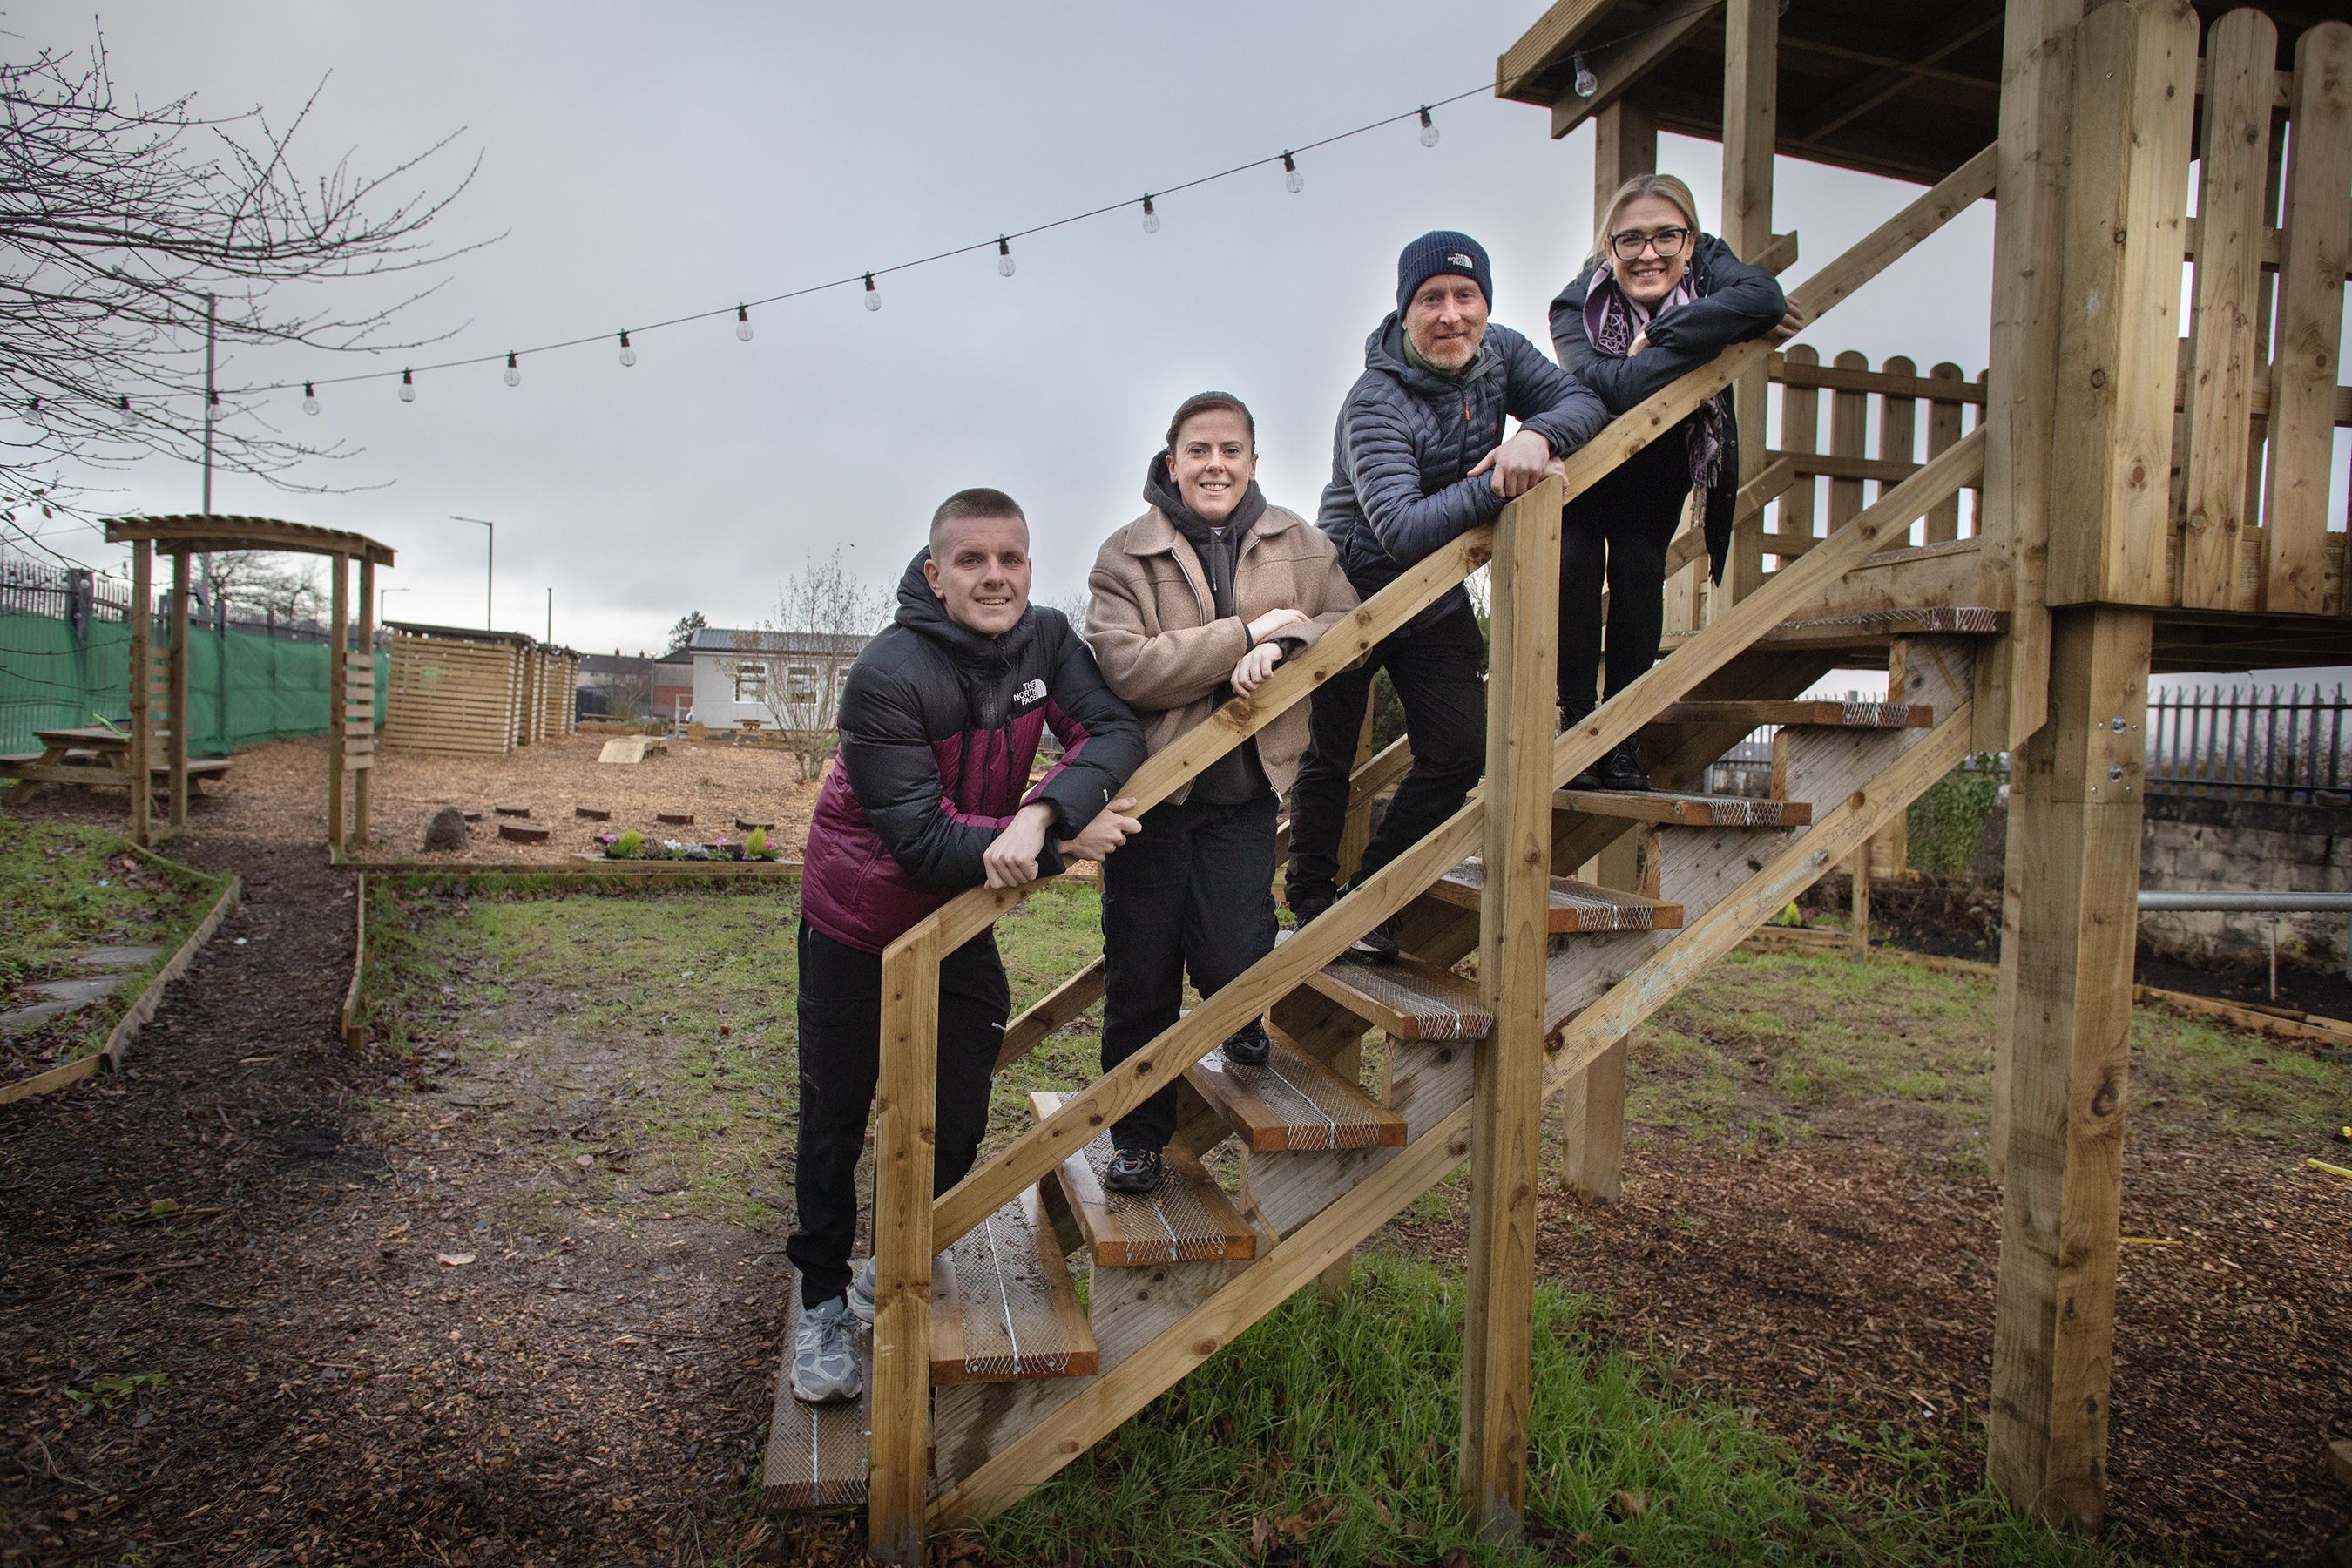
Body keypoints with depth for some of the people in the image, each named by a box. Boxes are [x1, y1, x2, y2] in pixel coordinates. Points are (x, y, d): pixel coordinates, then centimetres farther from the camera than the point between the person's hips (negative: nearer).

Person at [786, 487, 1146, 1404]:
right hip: (857, 921, -4)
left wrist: (1045, 809, -39)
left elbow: (1116, 732, -21)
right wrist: (1065, 845, -32)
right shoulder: (887, 677, -27)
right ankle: (824, 1300, 34)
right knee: (834, 1121, 11)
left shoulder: (1046, 639, -10)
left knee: (956, 1125, 9)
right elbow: (924, 839, -30)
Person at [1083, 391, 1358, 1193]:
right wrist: (1244, 633, -21)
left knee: (1229, 961, -12)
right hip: (1150, 785, -1)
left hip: (1245, 790, 1)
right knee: (1141, 979, 8)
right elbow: (1124, 667, -18)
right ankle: (1139, 1136, 29)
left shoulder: (1300, 545, 4)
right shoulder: (1125, 555, -6)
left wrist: (1283, 646, -15)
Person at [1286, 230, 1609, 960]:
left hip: (1436, 601, 6)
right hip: (1349, 592, -6)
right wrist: (1494, 488, -41)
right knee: (1329, 757, 5)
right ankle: (1310, 901, 25)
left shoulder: (1500, 354, -3)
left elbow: (1583, 402, -6)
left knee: (1460, 752, -1)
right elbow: (1401, 529, -35)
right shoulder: (1375, 403, -25)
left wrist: (1538, 435, -26)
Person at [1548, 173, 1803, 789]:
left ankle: (1621, 737, -6)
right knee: (1575, 564, -20)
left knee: (1639, 566, -14)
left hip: (1661, 466, 1)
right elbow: (1609, 388, -46)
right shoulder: (1578, 306, -27)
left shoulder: (1708, 264, -22)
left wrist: (1656, 338, -45)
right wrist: (1725, 325, -39)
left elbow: (1764, 294, -45)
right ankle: (1575, 721, -8)